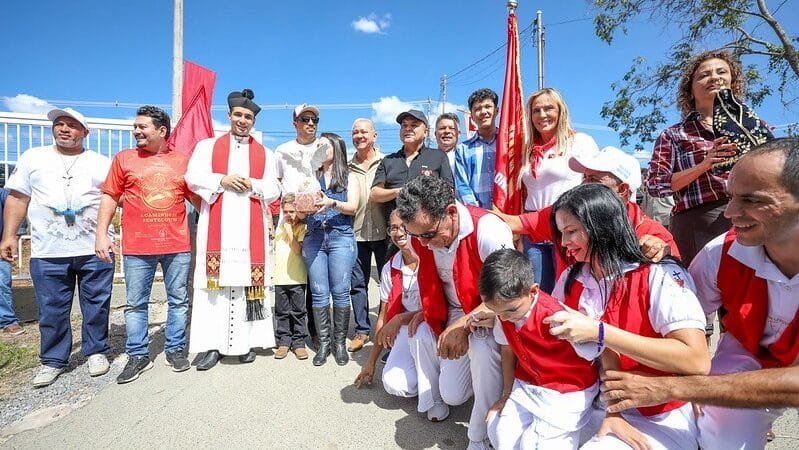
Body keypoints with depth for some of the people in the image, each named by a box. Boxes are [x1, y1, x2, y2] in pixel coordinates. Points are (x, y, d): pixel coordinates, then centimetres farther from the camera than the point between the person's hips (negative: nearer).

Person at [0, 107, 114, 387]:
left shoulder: (101, 163, 9)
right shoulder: (32, 158, 12)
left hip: (95, 251, -1)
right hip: (47, 253, 1)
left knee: (97, 305, 7)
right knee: (52, 310, 8)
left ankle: (96, 351, 23)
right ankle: (53, 360, 23)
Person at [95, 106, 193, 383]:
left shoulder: (182, 160, 7)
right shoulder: (124, 158, 7)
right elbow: (110, 197, 6)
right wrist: (101, 234, -1)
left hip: (178, 245, 0)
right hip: (137, 247, 0)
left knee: (178, 301, 8)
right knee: (135, 304, 8)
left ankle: (175, 350, 22)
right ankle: (138, 356, 22)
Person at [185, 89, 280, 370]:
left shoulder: (264, 154, 15)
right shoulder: (208, 146, 13)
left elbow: (274, 190, 8)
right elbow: (193, 177, 3)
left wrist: (252, 185, -9)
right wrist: (222, 181, -11)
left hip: (250, 228, 1)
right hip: (216, 227, 0)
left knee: (247, 281, 1)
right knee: (214, 282, -2)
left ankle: (246, 342, 10)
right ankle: (212, 345, 5)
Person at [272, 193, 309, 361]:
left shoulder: (302, 227, -4)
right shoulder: (280, 226, 12)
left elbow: (298, 249, -16)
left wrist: (289, 231, -14)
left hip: (297, 277, -5)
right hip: (279, 276, 5)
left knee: (298, 311, 4)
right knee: (281, 312, 10)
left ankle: (299, 343, 14)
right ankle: (284, 342, 20)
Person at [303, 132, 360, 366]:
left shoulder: (349, 178, 11)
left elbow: (352, 207, -3)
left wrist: (332, 203, -21)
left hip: (341, 237, -2)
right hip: (314, 238, 3)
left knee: (340, 292, -3)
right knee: (319, 293, 2)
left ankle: (340, 342, 11)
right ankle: (323, 343, 13)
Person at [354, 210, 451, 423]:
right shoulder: (390, 269, 0)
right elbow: (383, 317, 6)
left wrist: (400, 319, -22)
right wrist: (371, 362, 11)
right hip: (407, 333, 4)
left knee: (419, 328, -36)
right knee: (394, 384, -19)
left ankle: (434, 397, -13)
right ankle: (430, 373, 13)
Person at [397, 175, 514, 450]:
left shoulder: (489, 231, -31)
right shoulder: (422, 235, -13)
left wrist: (464, 325, -33)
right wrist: (430, 312, -3)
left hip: (490, 314, -4)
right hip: (454, 314, 5)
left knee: (483, 348, -36)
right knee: (451, 396, 3)